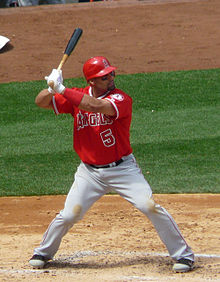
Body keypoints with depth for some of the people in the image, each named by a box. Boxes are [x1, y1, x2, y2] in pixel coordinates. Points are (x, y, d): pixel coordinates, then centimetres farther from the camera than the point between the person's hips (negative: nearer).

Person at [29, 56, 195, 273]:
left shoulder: (121, 99, -15)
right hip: (89, 172, 3)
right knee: (69, 215, -4)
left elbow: (96, 105, -34)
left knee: (150, 206, -14)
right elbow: (41, 102, -1)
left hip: (122, 169, -3)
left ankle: (182, 254, -1)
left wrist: (62, 90, -33)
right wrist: (52, 88, -23)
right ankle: (43, 253, 22)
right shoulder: (77, 96, 0)